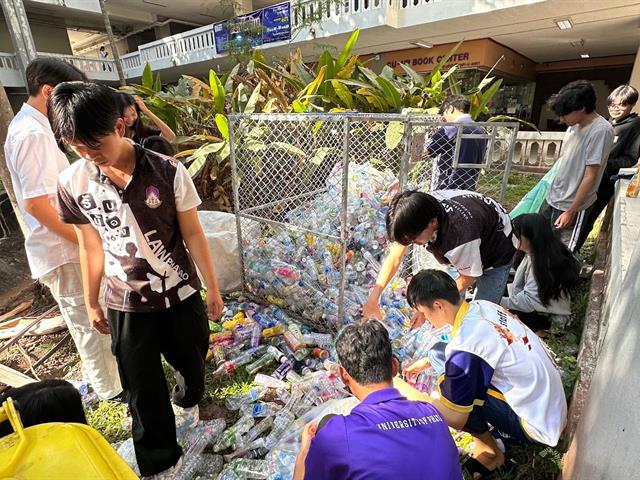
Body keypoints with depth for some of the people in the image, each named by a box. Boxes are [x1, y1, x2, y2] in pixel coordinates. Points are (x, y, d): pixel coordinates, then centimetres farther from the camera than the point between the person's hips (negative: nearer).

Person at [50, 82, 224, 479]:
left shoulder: (168, 172, -17)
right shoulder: (73, 184, -9)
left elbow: (192, 234, -9)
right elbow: (91, 246, 3)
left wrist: (213, 288, -3)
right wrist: (92, 303, 12)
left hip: (180, 294, -1)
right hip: (125, 304, 1)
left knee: (191, 360, 22)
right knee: (144, 388, 12)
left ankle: (188, 399, 58)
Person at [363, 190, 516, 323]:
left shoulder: (461, 234, -45)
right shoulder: (419, 213, -27)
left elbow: (468, 278, -24)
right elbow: (394, 259, -19)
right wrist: (373, 299, -21)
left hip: (496, 255, -5)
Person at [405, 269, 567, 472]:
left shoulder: (464, 347, -30)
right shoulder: (482, 306, -8)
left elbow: (455, 419, -18)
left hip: (539, 424, -8)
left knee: (449, 388, -15)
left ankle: (490, 451, 8)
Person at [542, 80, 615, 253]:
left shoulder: (601, 131, -18)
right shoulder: (574, 125, 4)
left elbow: (590, 176, -19)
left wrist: (571, 211, -16)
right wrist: (552, 187, 15)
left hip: (571, 205, -7)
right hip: (552, 198, 7)